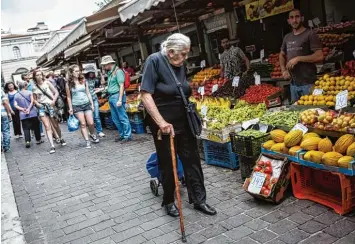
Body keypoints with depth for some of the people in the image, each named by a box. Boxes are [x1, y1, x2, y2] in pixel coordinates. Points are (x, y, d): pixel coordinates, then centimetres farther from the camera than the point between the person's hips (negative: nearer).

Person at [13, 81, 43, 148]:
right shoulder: (29, 92, -1)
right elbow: (32, 101, -12)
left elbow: (15, 105, 0)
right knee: (36, 127, 9)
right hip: (32, 113, -2)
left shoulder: (16, 95, 7)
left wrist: (22, 109, -5)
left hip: (23, 114, 2)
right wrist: (28, 109, -12)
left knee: (26, 128, 2)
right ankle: (38, 140, 17)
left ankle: (27, 141, -12)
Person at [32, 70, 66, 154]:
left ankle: (60, 138, 35)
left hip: (50, 105, -1)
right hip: (42, 107, 1)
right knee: (47, 126, -9)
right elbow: (35, 99, 16)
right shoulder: (34, 87, 7)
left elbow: (56, 92, 1)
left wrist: (53, 101, -13)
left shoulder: (47, 82, 2)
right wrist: (37, 103, -5)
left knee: (55, 125, 9)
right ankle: (52, 146, -13)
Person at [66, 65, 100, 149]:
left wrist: (92, 104, 6)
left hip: (87, 104, 2)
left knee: (91, 123, -1)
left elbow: (88, 93, 9)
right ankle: (87, 142, 3)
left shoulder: (83, 81, 5)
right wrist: (70, 108, 1)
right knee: (83, 124, -2)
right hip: (76, 106, -2)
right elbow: (69, 97, 3)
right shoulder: (68, 84, -1)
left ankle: (93, 135, 27)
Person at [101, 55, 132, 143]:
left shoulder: (118, 71, -10)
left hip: (117, 96, -9)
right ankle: (122, 135, 22)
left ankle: (128, 136, 5)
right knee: (115, 119, 12)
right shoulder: (110, 72, 16)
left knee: (122, 117, -3)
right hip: (111, 97, 9)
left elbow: (121, 86, -15)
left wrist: (120, 100, -19)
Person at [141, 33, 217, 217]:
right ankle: (168, 202, 27)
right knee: (167, 164, 8)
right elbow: (146, 95, -20)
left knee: (192, 159, 9)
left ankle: (198, 199, 23)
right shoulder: (154, 61, -14)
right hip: (164, 124, -6)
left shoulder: (180, 65, 4)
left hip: (183, 121, 6)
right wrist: (161, 122, -27)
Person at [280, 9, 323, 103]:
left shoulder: (310, 34, -5)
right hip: (293, 83, 6)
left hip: (308, 83, -6)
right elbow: (282, 55, 24)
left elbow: (319, 56, -12)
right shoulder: (287, 37, 13)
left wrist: (298, 58, -16)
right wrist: (283, 70, 7)